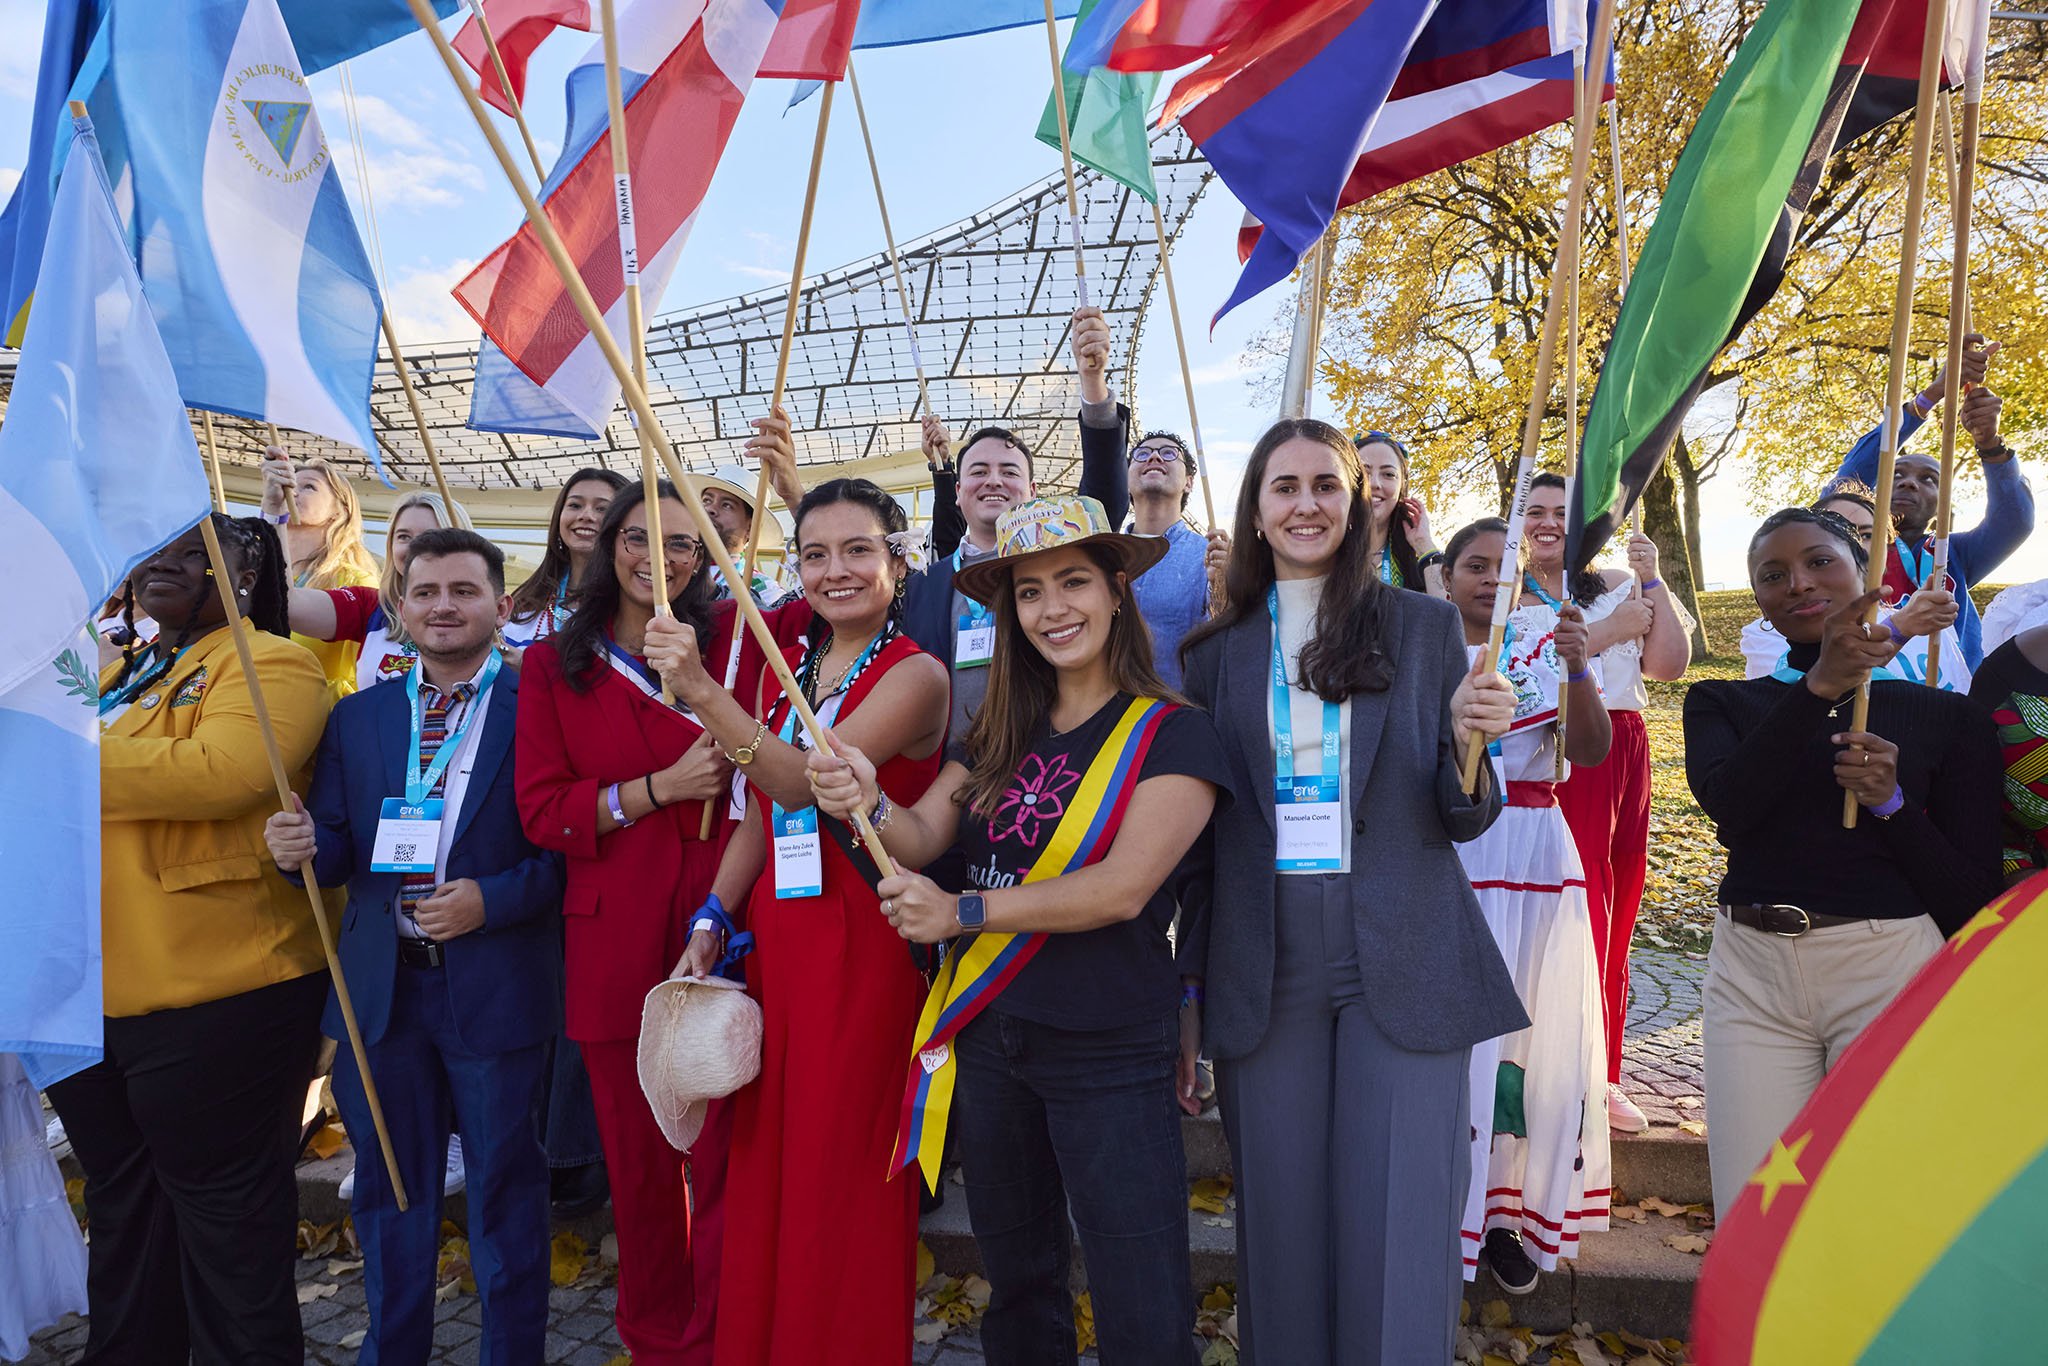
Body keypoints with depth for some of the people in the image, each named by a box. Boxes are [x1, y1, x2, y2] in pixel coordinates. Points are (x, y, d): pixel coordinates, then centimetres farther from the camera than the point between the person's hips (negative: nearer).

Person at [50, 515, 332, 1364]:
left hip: (212, 992, -8)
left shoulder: (269, 664, -9)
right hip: (92, 991, 9)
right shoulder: (117, 675, 17)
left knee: (224, 1207, 6)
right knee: (121, 1201, 22)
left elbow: (221, 772, -26)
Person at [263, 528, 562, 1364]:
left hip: (495, 988, -4)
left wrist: (491, 900, -21)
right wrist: (301, 847, -14)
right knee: (391, 1190, 20)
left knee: (506, 1193, 11)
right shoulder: (356, 717, 8)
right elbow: (340, 852, 7)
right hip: (381, 988, 4)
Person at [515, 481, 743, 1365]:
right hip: (616, 943, 2)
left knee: (727, 1155, 2)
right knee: (637, 1162, 15)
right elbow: (541, 810, 0)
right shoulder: (553, 663, 6)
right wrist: (661, 787, -12)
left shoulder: (730, 639, 4)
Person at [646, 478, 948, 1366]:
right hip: (775, 941, 6)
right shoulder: (788, 668, 12)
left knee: (840, 1179, 3)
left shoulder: (914, 675, -9)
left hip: (861, 949, -6)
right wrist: (709, 927, 4)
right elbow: (760, 815, 14)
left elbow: (803, 780, -22)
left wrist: (701, 692, -33)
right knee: (762, 1169, 13)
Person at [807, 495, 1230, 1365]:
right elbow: (921, 837, -2)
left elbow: (1124, 888, -20)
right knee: (1017, 1283, 23)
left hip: (1111, 1054, -5)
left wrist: (963, 912, -21)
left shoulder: (1170, 735, -10)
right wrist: (868, 803, -24)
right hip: (987, 1037, 5)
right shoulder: (996, 736, 7)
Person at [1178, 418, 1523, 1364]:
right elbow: (1199, 820, 10)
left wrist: (1467, 740, -18)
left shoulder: (1427, 627, 4)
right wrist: (1189, 980, 7)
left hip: (1402, 962, -1)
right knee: (1281, 1227, 10)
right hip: (1265, 971, 2)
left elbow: (1462, 820, 4)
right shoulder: (1218, 651, 7)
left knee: (1400, 1235, 1)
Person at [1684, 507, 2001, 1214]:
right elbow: (1727, 801, -12)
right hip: (1752, 974, 1)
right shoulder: (1723, 701, 9)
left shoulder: (1949, 717, 6)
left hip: (1889, 969, 0)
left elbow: (1974, 898, 2)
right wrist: (1820, 686, -18)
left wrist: (1891, 803, -14)